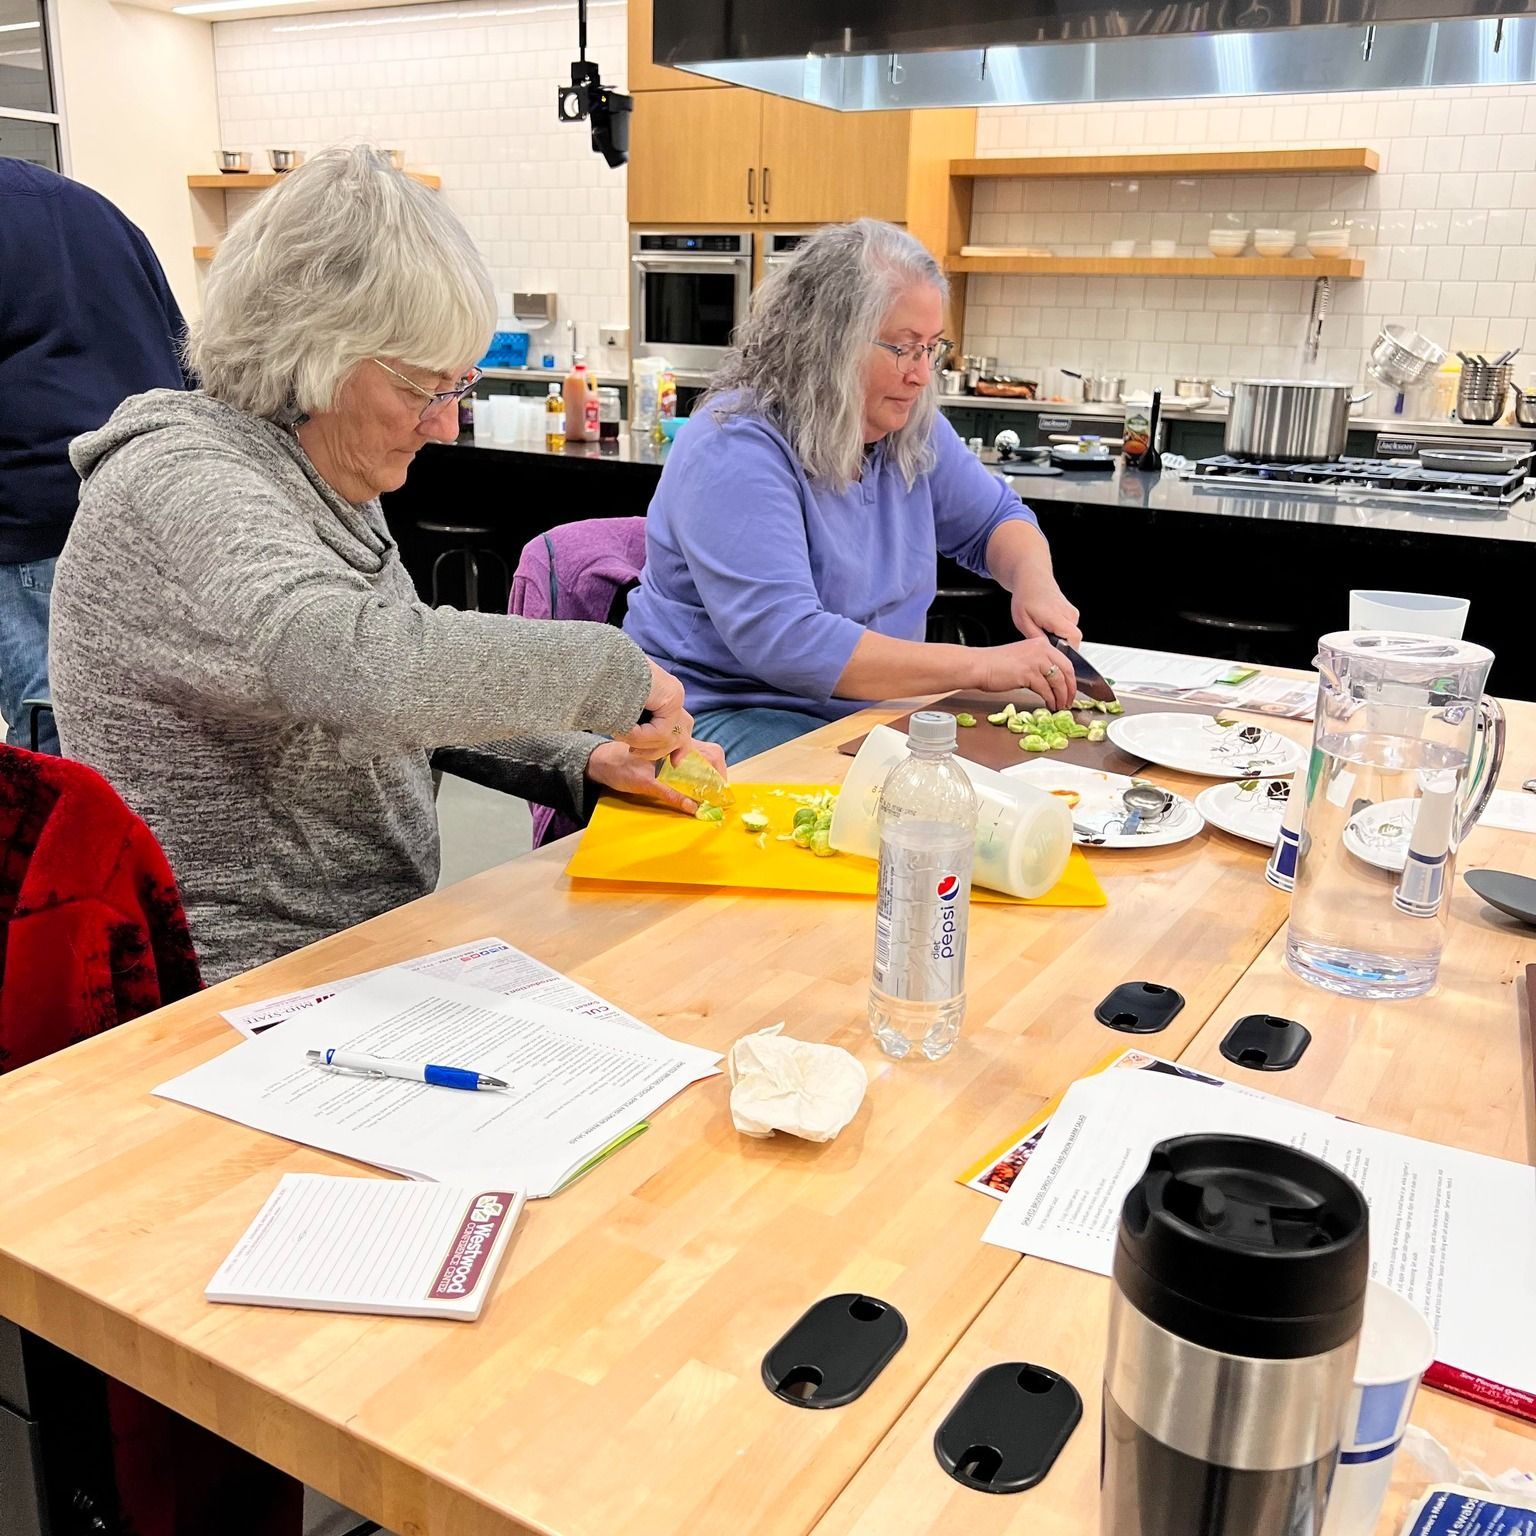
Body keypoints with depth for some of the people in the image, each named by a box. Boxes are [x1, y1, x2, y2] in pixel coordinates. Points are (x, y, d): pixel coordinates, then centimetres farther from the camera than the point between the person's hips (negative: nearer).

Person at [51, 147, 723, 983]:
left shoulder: (330, 487, 10)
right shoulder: (180, 488, -19)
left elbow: (415, 700, 18)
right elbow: (367, 667, -38)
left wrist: (585, 758, 3)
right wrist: (615, 668, -25)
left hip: (375, 943, 9)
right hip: (253, 997, -8)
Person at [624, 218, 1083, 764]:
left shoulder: (912, 432, 5)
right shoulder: (734, 449, -20)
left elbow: (997, 519, 22)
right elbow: (784, 641, -30)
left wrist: (1034, 580, -4)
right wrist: (980, 665, -27)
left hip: (870, 709, 8)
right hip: (723, 714, -7)